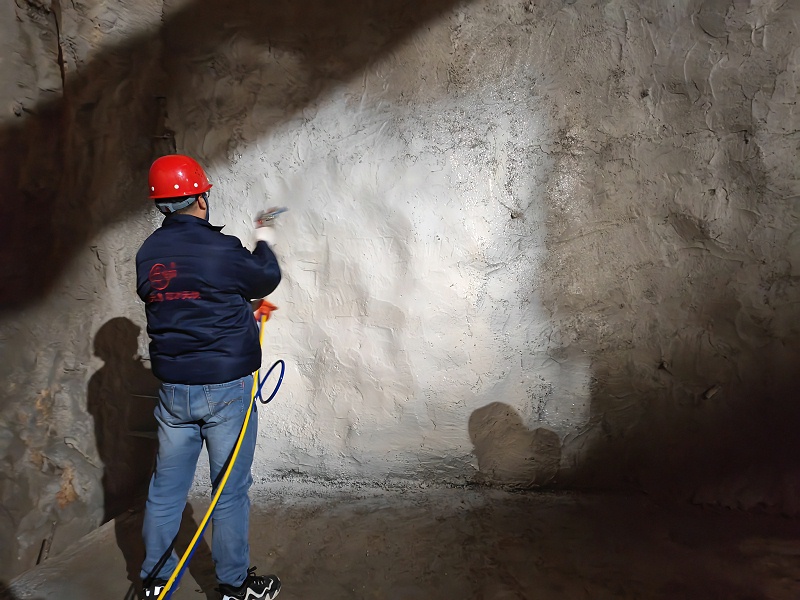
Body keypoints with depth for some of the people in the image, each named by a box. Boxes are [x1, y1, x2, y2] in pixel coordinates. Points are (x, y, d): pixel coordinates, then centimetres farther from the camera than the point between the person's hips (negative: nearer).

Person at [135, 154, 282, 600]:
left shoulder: (148, 253, 3)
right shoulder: (219, 248, -17)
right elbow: (266, 279, -1)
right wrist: (265, 243, 19)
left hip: (173, 387, 6)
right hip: (226, 386, -6)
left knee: (168, 484, 17)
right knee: (231, 488, 8)